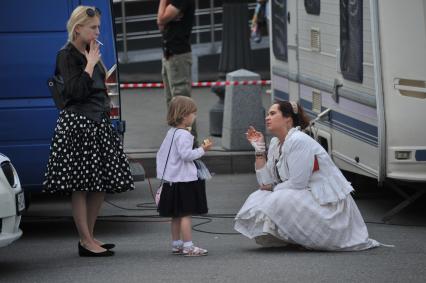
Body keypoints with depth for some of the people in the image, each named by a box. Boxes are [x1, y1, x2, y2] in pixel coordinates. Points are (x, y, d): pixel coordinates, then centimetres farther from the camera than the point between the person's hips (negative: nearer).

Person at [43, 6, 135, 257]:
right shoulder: (67, 56, -8)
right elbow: (76, 91, -19)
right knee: (81, 185, -7)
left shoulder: (91, 53, 17)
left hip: (99, 123, 9)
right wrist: (90, 64, -14)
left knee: (102, 184, 7)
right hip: (78, 122, -9)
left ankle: (90, 236, 14)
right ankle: (86, 241, -5)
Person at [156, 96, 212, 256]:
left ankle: (176, 244, 20)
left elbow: (161, 153, 18)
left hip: (171, 181, 10)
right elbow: (186, 154, -25)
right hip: (184, 180, -10)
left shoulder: (171, 133, 13)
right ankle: (188, 247, -8)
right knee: (186, 214, -8)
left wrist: (162, 173, 23)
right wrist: (202, 150, -16)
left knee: (176, 215, 14)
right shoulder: (183, 135, -16)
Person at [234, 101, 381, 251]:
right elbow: (266, 182, 5)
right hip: (308, 196, 9)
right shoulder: (275, 143, 9)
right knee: (257, 198, -1)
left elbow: (297, 183, -22)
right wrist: (259, 148, 2)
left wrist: (273, 187, -5)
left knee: (277, 202, -28)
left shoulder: (299, 141, -19)